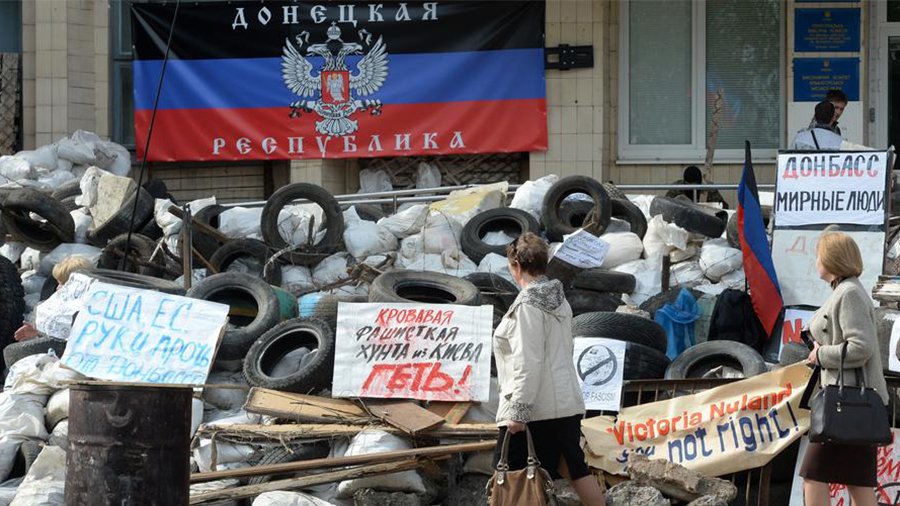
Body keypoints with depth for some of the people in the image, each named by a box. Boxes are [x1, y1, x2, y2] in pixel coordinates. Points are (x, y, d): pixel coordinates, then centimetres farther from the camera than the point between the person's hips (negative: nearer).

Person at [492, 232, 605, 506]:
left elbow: (528, 362, -20)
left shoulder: (528, 304, -14)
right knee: (576, 468, 15)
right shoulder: (559, 300, 11)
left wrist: (518, 410, -19)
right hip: (568, 403, 9)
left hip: (537, 410, -9)